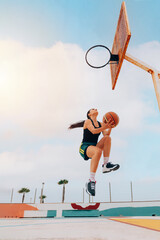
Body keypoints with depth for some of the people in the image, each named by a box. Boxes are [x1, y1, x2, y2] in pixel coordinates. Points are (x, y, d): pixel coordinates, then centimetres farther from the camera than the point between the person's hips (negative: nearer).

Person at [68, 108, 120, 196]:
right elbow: (93, 131, -18)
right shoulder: (87, 121, 1)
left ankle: (106, 165, -22)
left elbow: (106, 134, 2)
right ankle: (91, 181, -36)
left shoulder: (100, 124, 17)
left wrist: (110, 127, -16)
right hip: (84, 148, -5)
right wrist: (104, 127, -32)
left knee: (107, 138, -18)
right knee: (98, 150, -37)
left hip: (94, 148, 5)